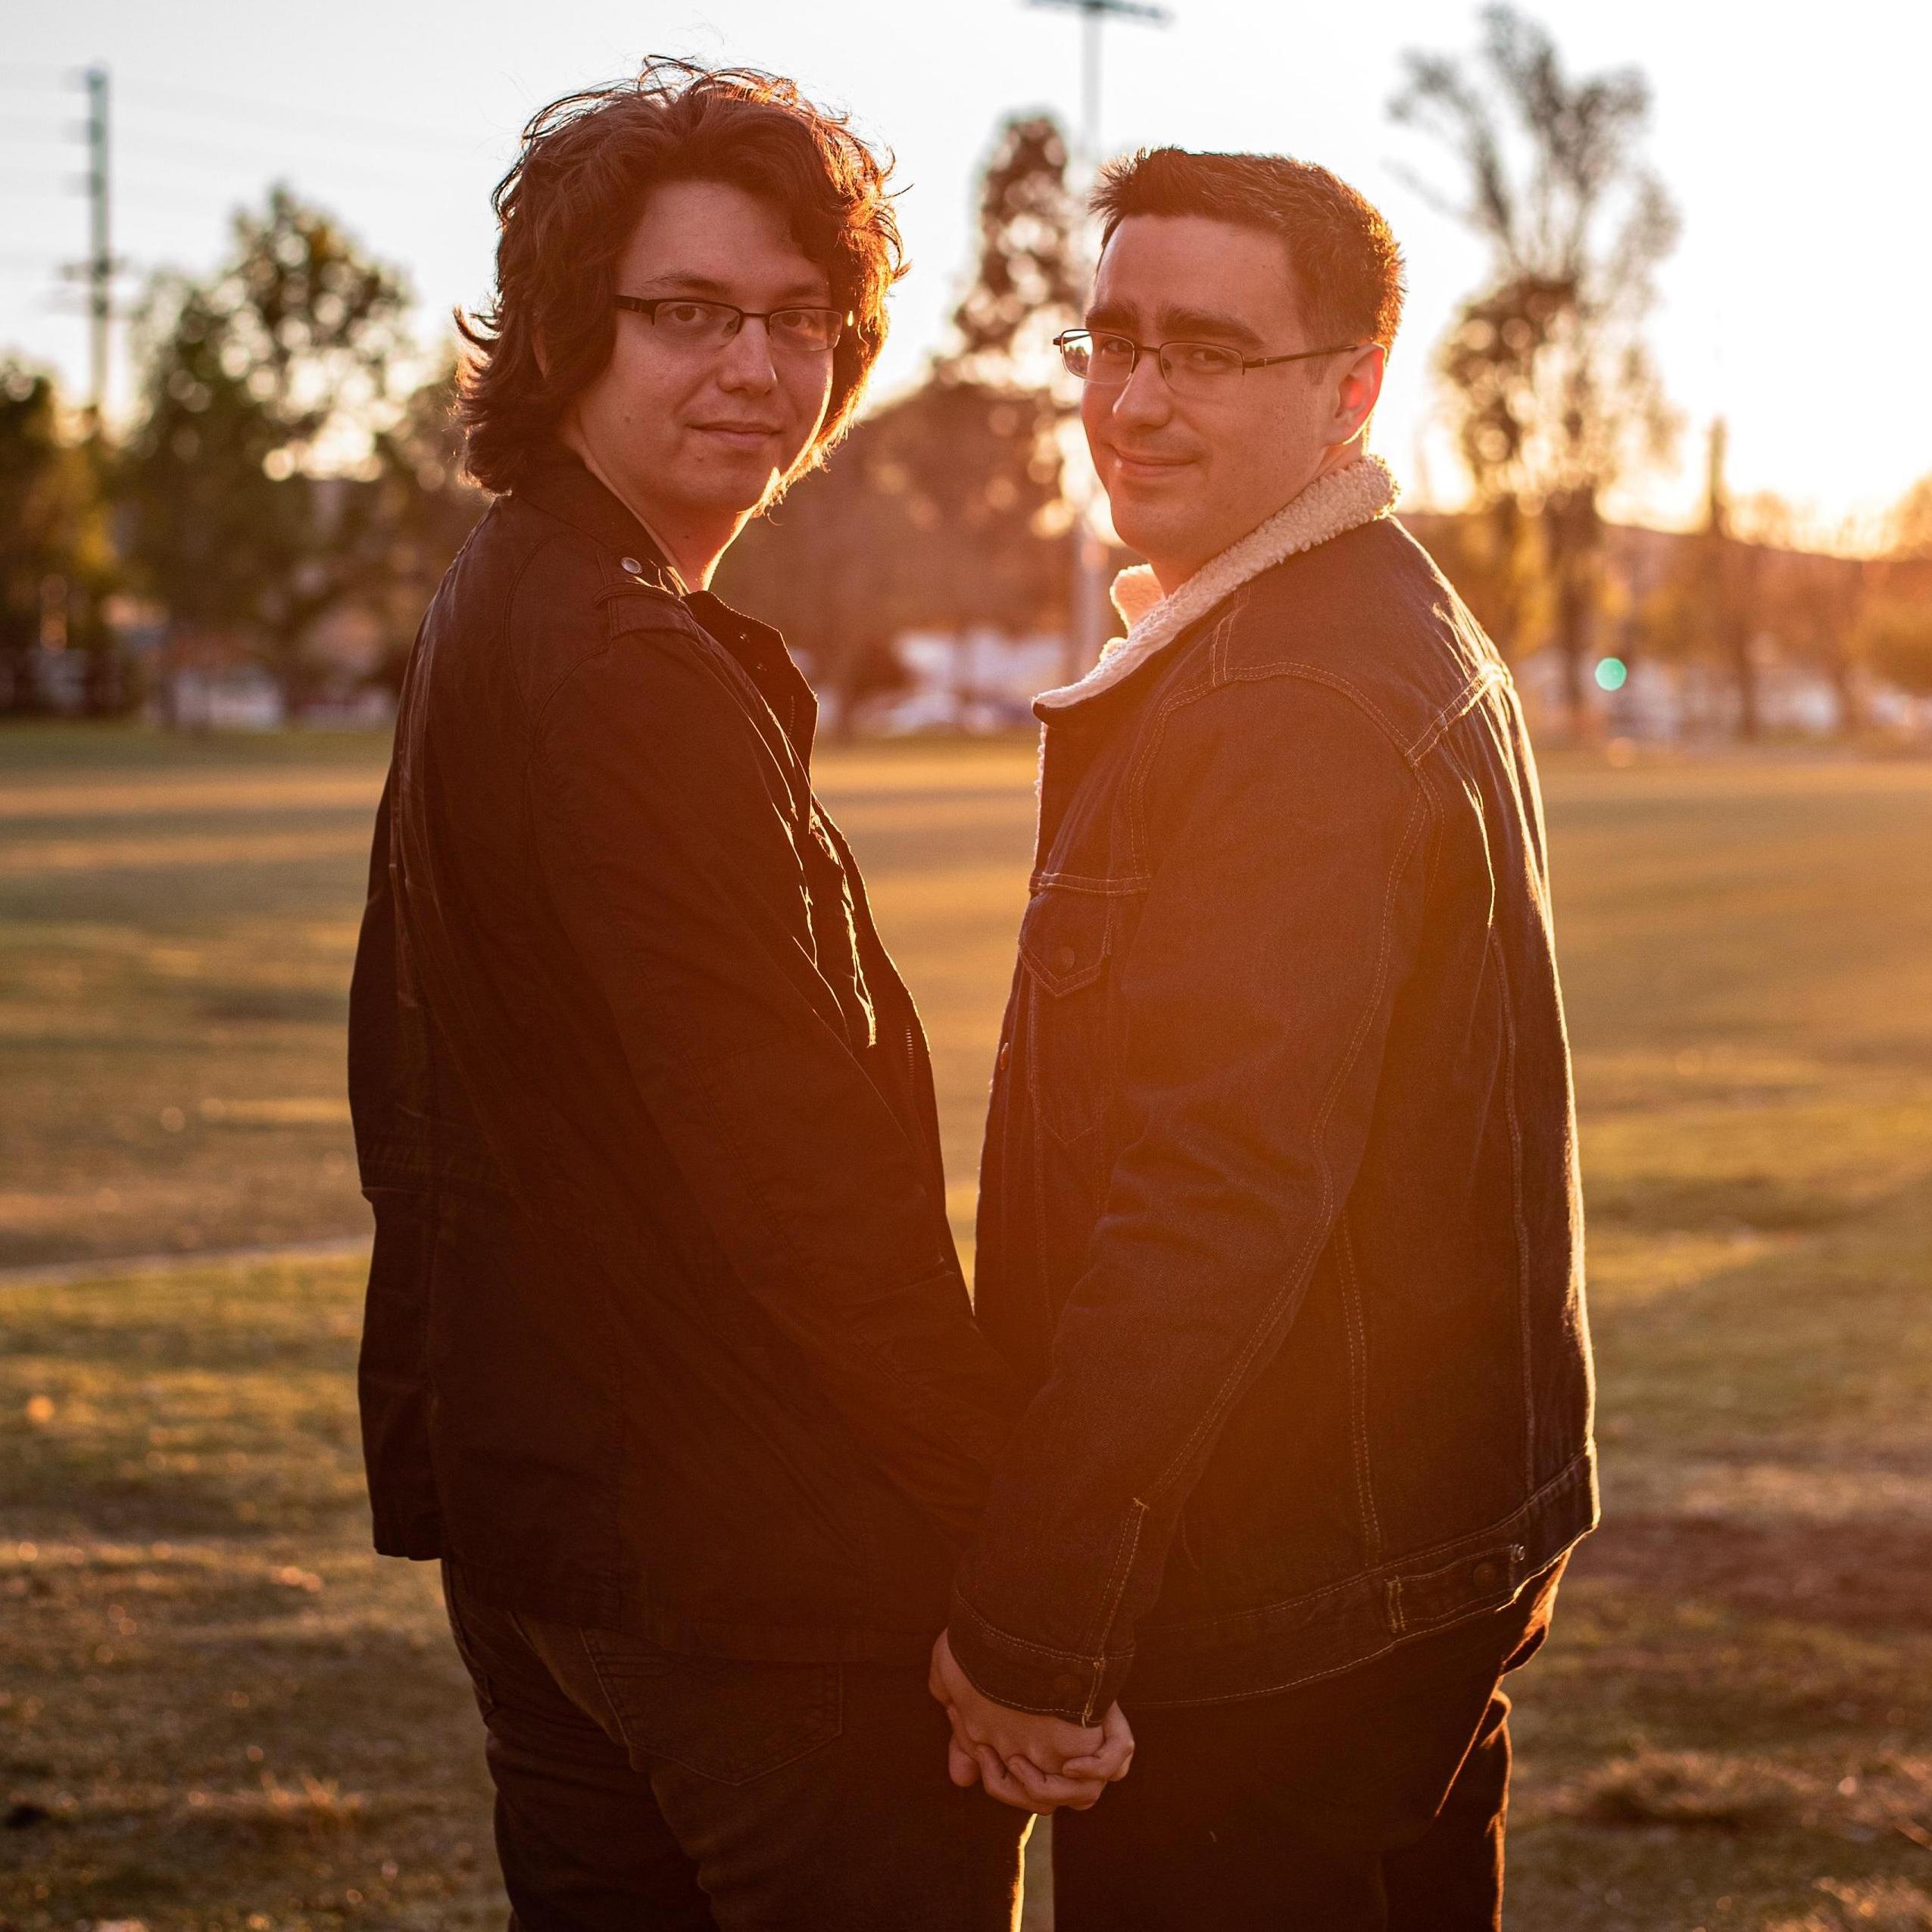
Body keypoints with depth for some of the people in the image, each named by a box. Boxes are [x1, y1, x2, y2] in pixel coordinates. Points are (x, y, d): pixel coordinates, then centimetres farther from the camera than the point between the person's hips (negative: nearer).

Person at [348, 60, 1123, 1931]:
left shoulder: (487, 623, 13)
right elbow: (789, 1157, -25)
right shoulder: (634, 676, -20)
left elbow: (412, 1103, 19)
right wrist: (1016, 1516, -20)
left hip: (533, 1509, 10)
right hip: (758, 1563, -10)